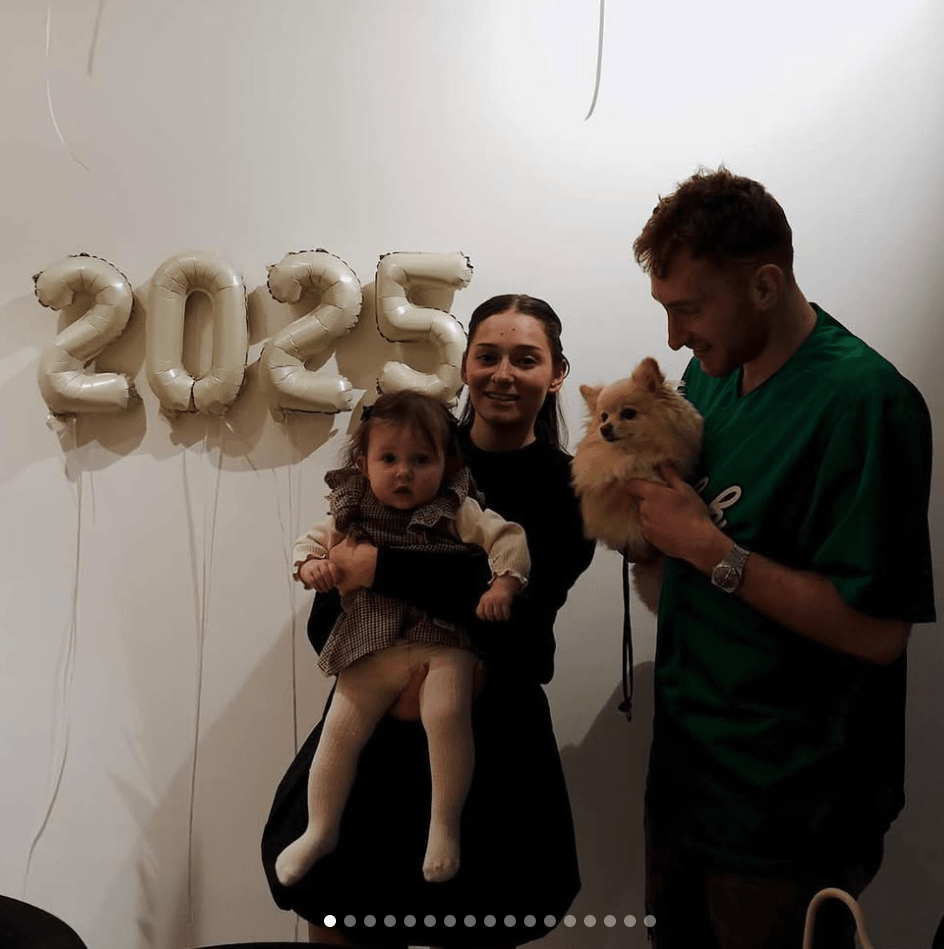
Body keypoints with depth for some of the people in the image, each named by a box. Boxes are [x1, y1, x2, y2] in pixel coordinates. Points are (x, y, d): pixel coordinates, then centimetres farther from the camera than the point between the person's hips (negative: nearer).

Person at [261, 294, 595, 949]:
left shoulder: (570, 488, -3)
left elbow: (519, 592, -22)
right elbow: (328, 609, -4)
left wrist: (382, 568, -22)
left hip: (492, 745, -1)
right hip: (379, 730, 1)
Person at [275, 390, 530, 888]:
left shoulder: (457, 512, -4)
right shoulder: (351, 515, 5)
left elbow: (509, 537, -6)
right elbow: (311, 540, 15)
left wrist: (503, 584, -22)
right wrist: (310, 565, -7)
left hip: (443, 642, -3)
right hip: (372, 650, 3)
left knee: (447, 715, -27)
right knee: (340, 731, 0)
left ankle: (445, 825, -3)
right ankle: (320, 830, 23)